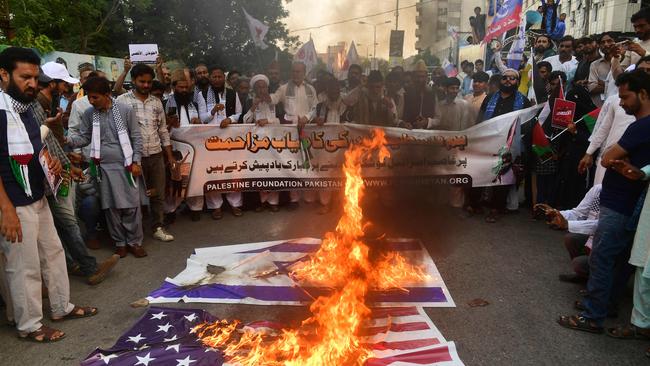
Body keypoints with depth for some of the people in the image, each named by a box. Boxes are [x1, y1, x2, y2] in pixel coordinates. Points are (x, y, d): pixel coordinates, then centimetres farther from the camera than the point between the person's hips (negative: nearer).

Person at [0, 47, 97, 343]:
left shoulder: (25, 108, 9)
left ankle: (61, 307, 34)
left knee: (53, 254, 18)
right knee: (24, 267, 4)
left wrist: (51, 161, 1)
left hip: (37, 198, 9)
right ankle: (29, 325, 22)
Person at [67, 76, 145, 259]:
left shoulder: (125, 110, -3)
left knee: (132, 205, 1)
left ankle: (134, 241, 15)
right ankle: (119, 242, 20)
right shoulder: (89, 113, 4)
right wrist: (67, 139, -12)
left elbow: (136, 137, -1)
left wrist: (136, 162, -5)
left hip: (126, 165, -2)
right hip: (104, 167, 2)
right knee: (111, 207, 6)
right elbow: (84, 137, 8)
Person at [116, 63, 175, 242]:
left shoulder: (156, 102, 10)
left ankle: (158, 227, 21)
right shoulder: (122, 101, -3)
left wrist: (170, 155, 10)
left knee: (158, 193, 8)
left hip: (156, 154, 4)